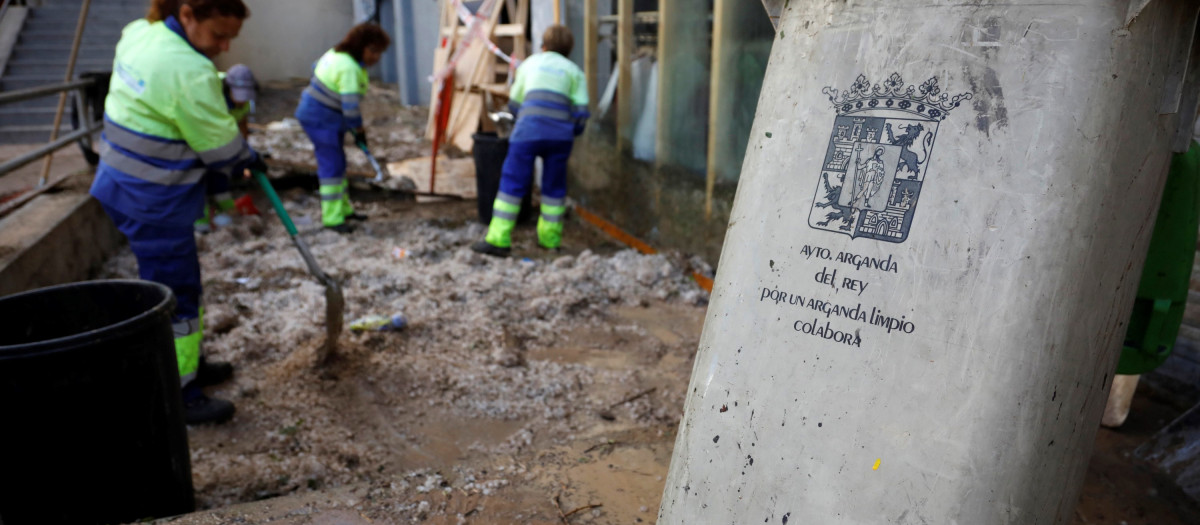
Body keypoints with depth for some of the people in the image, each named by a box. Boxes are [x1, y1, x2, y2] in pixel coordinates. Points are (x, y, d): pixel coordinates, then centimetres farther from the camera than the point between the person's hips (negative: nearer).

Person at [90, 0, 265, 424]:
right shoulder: (188, 71, -26)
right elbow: (221, 147, -16)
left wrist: (221, 87, 2)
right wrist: (250, 159, 3)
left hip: (125, 180, 10)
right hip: (153, 200, -10)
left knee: (179, 281, 21)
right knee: (175, 293, 0)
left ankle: (188, 365, 36)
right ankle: (177, 396, 11)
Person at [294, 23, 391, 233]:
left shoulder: (338, 54, 4)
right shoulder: (349, 69, -26)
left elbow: (316, 67, 20)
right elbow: (350, 106, -27)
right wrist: (359, 131, -14)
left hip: (328, 116, 11)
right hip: (320, 119, -11)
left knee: (337, 163, 17)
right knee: (332, 165, -8)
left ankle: (343, 208, 28)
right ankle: (332, 218, -2)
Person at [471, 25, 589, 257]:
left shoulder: (530, 63, 22)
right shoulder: (574, 71, 18)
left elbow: (515, 104, 27)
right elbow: (581, 113, 6)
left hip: (529, 130, -1)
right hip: (560, 133, 1)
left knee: (512, 182, 2)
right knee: (554, 185, 16)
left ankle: (498, 240, -3)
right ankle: (550, 238, 24)